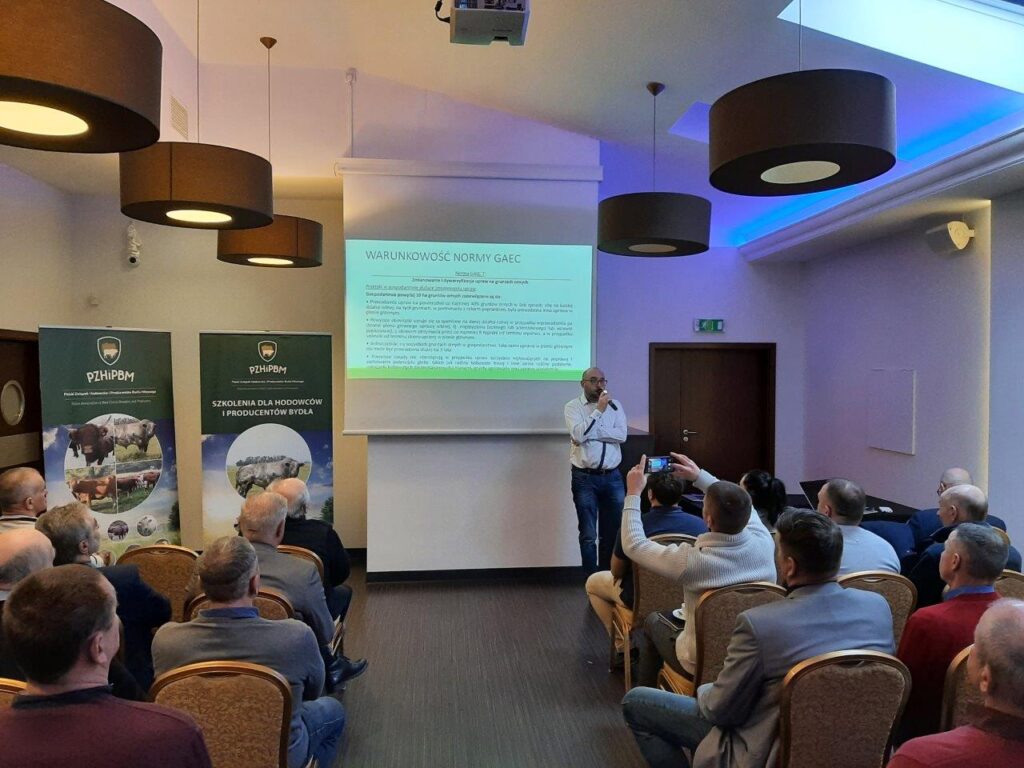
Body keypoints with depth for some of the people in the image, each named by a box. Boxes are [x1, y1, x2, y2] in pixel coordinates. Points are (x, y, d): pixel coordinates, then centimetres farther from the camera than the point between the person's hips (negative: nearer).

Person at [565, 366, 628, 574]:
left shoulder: (615, 406, 8)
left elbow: (621, 435, -7)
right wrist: (599, 410, -16)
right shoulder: (573, 406, -1)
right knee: (588, 535, 2)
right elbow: (578, 435, -17)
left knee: (613, 533, 9)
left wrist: (589, 433, -12)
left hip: (612, 477, 3)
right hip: (585, 478, -3)